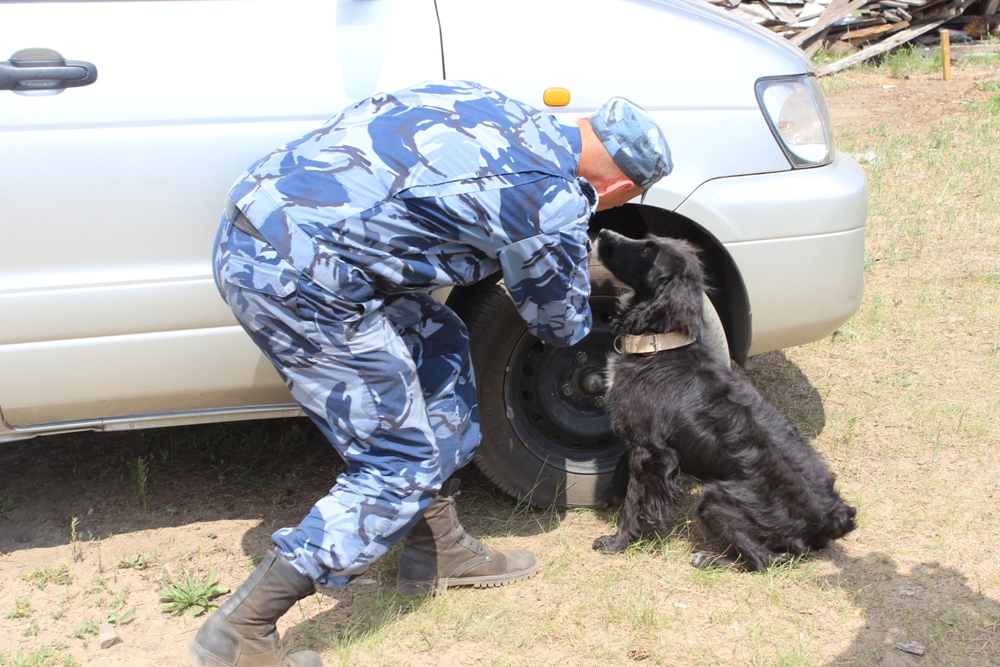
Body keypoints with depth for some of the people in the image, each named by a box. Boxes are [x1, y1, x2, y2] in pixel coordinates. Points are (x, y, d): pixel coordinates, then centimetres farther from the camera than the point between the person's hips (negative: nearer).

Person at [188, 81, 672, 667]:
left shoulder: (496, 106, 14)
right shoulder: (555, 201, -7)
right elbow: (560, 322, 10)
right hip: (296, 281, -10)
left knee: (439, 344, 20)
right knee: (406, 466, 3)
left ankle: (438, 550, 31)